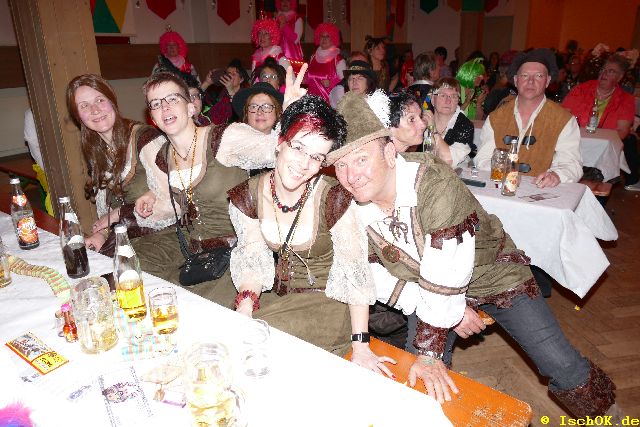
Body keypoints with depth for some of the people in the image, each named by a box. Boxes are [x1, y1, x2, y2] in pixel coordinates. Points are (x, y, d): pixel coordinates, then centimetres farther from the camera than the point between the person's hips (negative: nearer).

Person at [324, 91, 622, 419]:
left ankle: (604, 413, 32)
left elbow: (443, 279, -34)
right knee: (420, 380, 3)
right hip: (428, 291, 4)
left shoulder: (435, 183, -35)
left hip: (494, 277, -3)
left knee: (564, 369, 2)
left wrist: (429, 352, -30)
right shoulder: (349, 206, -18)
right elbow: (375, 274, -10)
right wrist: (448, 312, -16)